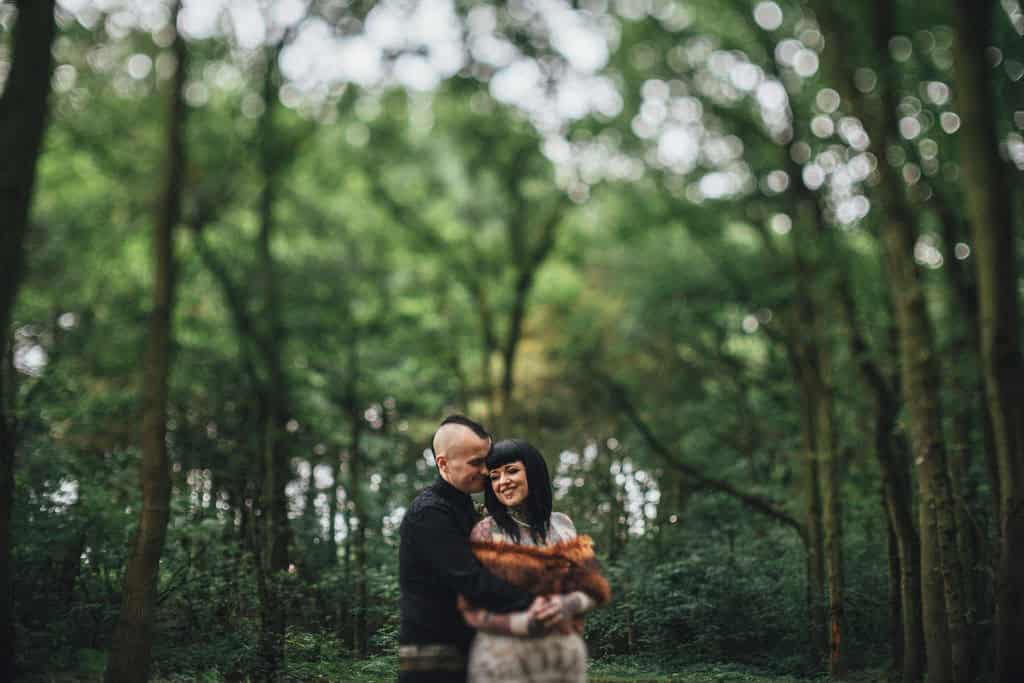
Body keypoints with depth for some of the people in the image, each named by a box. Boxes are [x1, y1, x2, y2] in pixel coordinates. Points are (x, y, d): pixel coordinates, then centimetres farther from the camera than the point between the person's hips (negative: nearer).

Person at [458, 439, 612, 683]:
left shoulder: (562, 525, 9)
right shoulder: (485, 532, -1)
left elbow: (594, 588, 5)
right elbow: (472, 609, -7)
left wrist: (564, 605, -14)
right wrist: (522, 623, -21)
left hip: (566, 654, 3)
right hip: (503, 657, -3)